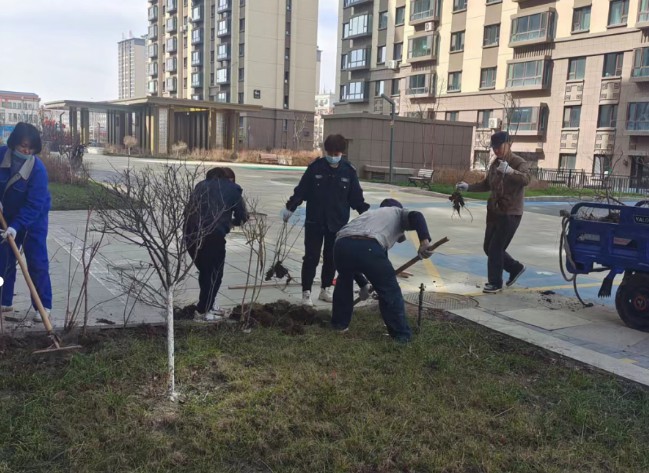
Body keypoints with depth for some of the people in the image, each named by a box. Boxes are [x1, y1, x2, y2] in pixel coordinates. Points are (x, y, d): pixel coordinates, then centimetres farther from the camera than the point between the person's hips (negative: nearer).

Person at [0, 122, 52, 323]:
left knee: (37, 263, -4)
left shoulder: (38, 169, -26)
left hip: (33, 220, -5)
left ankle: (44, 306, 4)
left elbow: (34, 205, -28)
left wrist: (16, 226, -36)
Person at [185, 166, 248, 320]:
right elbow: (242, 217, 13)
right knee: (214, 274, 11)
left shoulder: (201, 185, 23)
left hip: (191, 233, 6)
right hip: (213, 235, -5)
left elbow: (188, 210, 20)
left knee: (205, 271, 22)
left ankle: (207, 306, 33)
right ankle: (202, 311, 16)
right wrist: (231, 221, 33)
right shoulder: (232, 189, 11)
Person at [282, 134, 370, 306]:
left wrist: (366, 212, -4)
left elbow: (356, 197, 5)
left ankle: (326, 289, 28)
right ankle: (306, 292, 11)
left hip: (338, 223, 2)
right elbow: (301, 190, 0)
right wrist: (290, 207, -2)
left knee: (331, 258, 12)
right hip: (314, 221, -2)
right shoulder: (315, 167, -5)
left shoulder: (349, 171, -1)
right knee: (311, 257, 1)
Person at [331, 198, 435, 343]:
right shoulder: (398, 212, 31)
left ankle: (339, 323, 41)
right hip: (369, 247, -5)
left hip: (342, 244, 5)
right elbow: (416, 216, 5)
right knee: (390, 291, 13)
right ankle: (402, 334, 21)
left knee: (344, 281, 35)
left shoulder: (369, 213, 44)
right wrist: (425, 241, -9)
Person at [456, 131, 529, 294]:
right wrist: (468, 187, 9)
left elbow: (526, 179, -33)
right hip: (494, 212, 8)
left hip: (510, 214, -8)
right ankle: (516, 268, 32)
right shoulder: (495, 164, 11)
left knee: (495, 248, -6)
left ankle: (495, 283, 10)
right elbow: (486, 184, 22)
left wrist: (510, 171, -51)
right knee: (488, 247, 14)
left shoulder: (519, 163, -13)